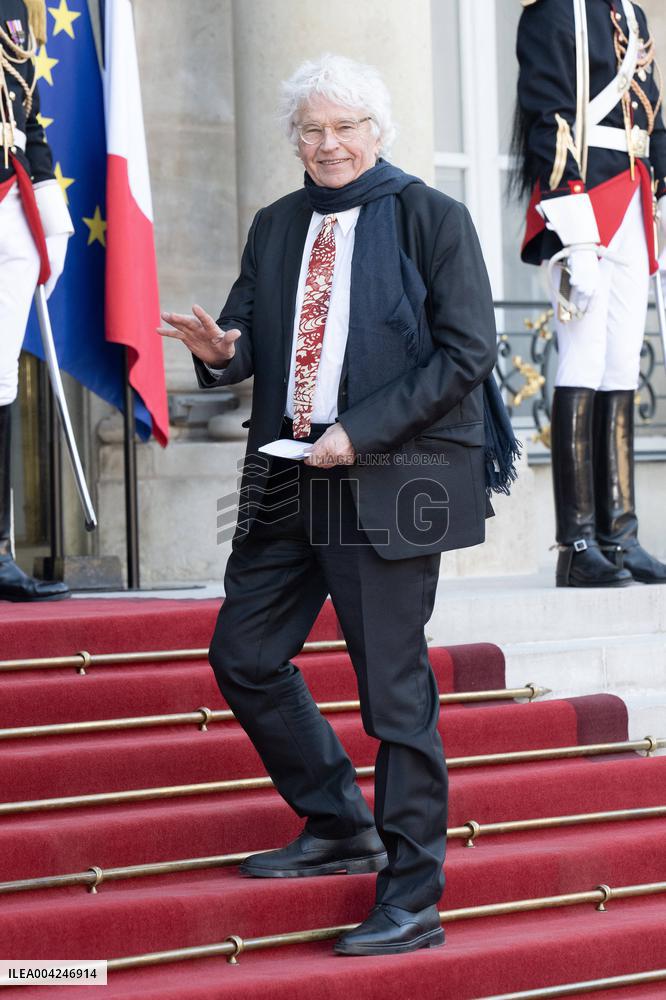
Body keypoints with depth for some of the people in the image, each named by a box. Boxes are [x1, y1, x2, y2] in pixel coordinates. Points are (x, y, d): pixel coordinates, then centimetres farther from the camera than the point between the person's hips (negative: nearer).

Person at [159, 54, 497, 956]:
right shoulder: (276, 227, 13)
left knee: (394, 690, -2)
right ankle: (342, 828, 29)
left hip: (389, 481, -7)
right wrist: (220, 350, -11)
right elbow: (252, 335, 15)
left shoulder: (431, 218, -4)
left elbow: (467, 351, -9)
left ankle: (411, 902, 8)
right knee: (243, 657, 11)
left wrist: (361, 430, -17)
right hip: (290, 477, 7)